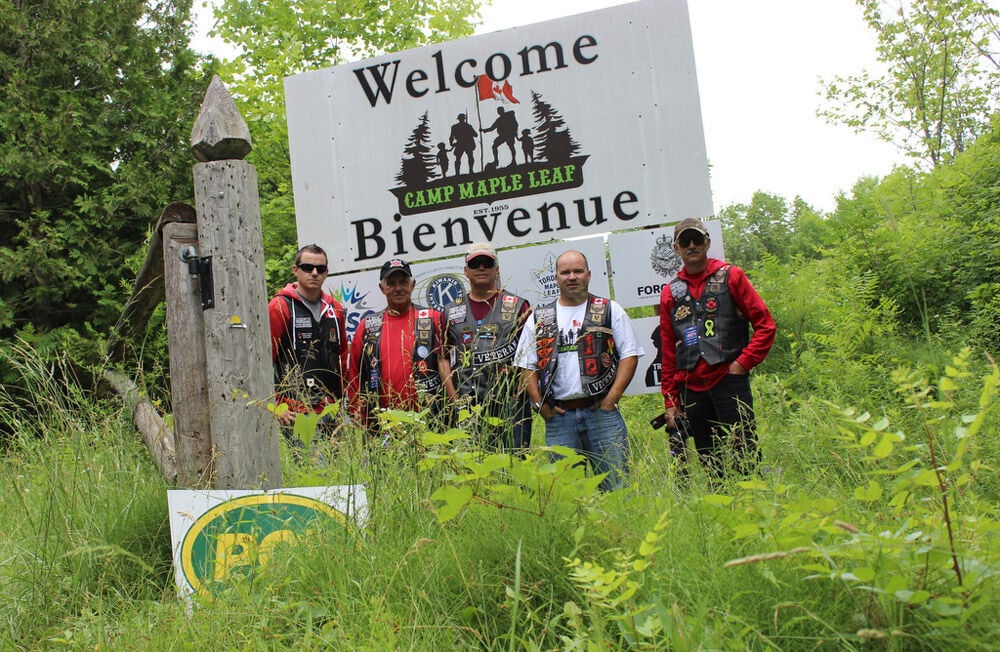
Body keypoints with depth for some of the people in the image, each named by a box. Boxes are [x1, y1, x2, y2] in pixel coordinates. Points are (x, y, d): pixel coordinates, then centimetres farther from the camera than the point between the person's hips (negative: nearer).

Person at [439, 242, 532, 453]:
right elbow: (444, 358, 11)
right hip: (467, 406, 2)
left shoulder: (517, 307, 8)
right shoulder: (452, 312, 14)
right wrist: (455, 400, 1)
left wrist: (518, 395, -6)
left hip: (509, 403, -2)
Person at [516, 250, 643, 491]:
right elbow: (527, 366, 13)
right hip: (558, 417, 2)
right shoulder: (539, 319, 14)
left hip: (601, 411, -1)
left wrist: (612, 398, -6)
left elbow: (629, 355, 4)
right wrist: (540, 405, 0)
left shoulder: (610, 311, 10)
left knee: (616, 484, -3)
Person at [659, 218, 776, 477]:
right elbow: (668, 352, 15)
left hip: (729, 380, -3)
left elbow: (765, 324, 2)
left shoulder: (730, 276, 5)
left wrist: (743, 362, -8)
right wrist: (670, 401, 11)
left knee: (745, 456, -7)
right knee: (711, 465, 6)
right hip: (691, 389, 3)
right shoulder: (670, 292, 13)